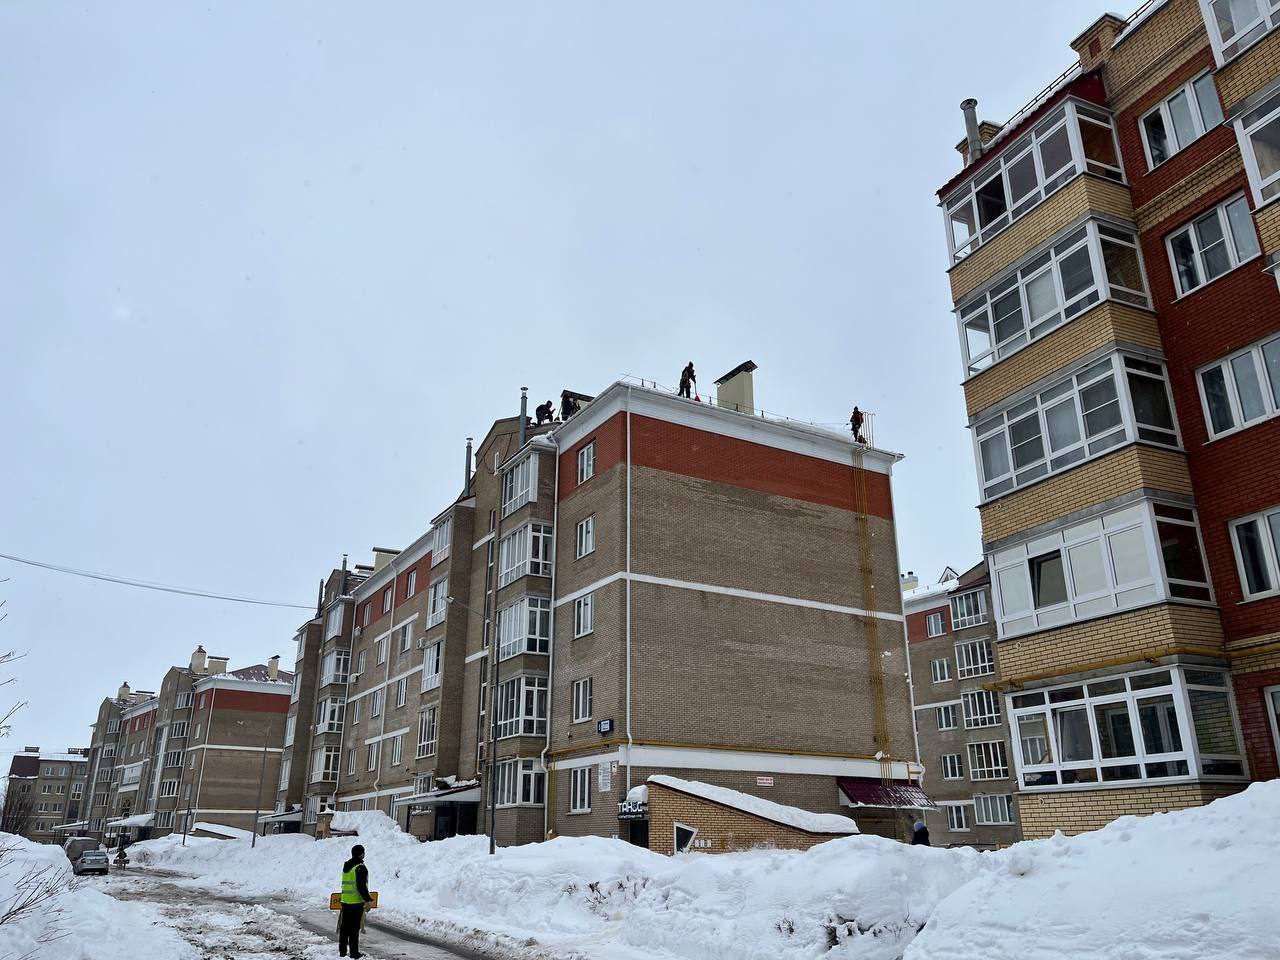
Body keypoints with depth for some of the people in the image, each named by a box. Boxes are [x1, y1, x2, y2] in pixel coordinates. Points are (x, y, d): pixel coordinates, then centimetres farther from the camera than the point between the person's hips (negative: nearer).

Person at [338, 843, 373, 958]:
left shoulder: (346, 866, 12)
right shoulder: (360, 868, -15)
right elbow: (361, 886, -20)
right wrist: (368, 899, -11)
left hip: (345, 901, 8)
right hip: (357, 902, -8)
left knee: (344, 927, 14)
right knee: (354, 928, -2)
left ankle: (342, 951, 21)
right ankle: (354, 953, 2)